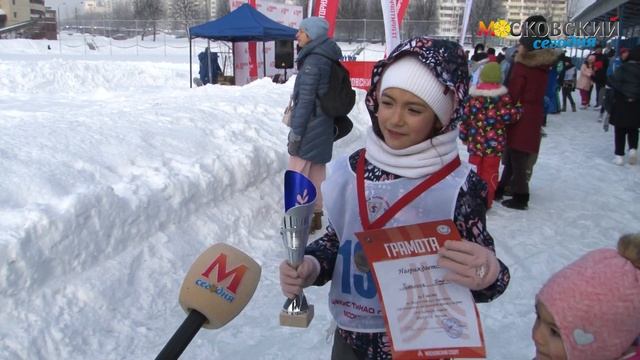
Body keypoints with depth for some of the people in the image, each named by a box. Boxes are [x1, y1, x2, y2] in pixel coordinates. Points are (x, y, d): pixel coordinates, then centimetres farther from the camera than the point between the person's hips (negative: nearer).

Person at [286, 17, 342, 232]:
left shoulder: (312, 62, -18)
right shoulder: (328, 60, 9)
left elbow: (305, 101, -20)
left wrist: (295, 133, -16)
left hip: (309, 128, -9)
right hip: (324, 126, 9)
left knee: (298, 176, 1)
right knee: (317, 174, 15)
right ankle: (316, 217, 25)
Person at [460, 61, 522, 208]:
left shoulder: (474, 95, 0)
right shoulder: (503, 97, -8)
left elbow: (466, 117, 2)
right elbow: (508, 116, -12)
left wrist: (464, 135, 12)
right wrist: (519, 108, 5)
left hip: (475, 141, 2)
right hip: (494, 142, -2)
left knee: (475, 170, 14)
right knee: (490, 172, 7)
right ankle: (485, 202, 12)